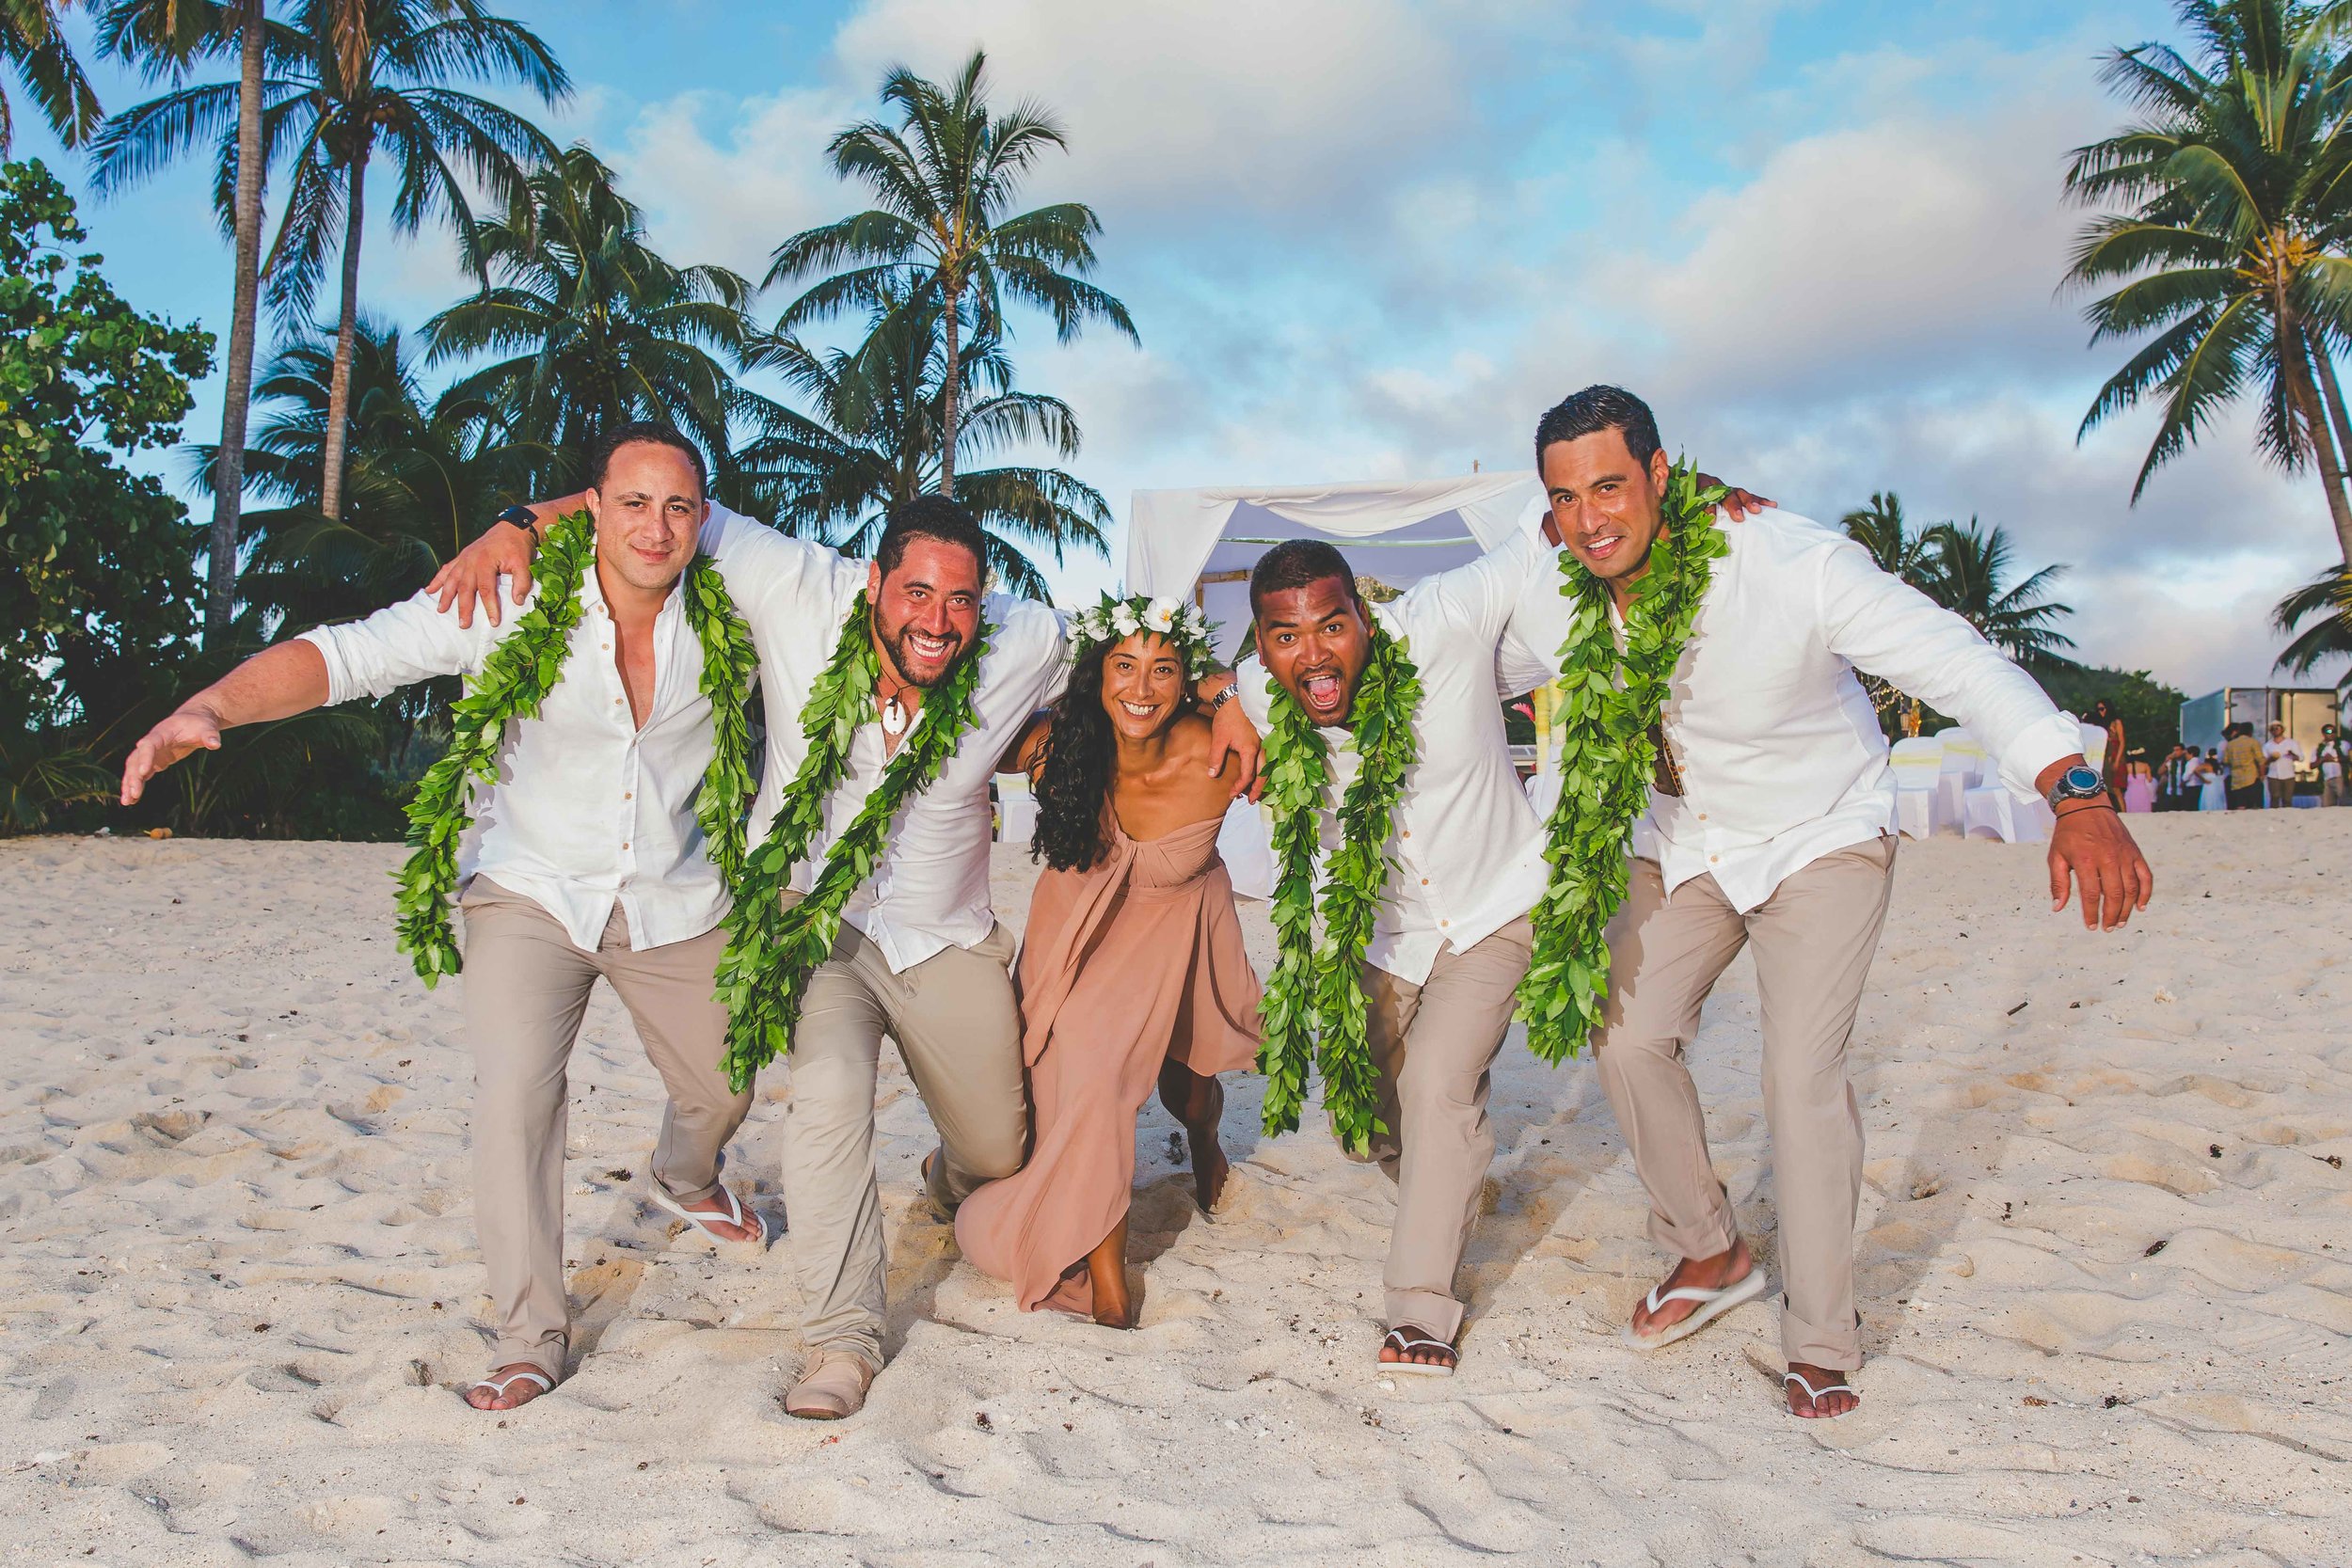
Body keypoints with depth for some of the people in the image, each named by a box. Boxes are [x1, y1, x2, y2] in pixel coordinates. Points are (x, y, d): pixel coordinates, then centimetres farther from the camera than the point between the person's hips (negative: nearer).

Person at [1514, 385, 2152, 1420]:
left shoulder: (1793, 566, -32)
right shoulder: (1566, 591, -18)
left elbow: (1960, 665, -34)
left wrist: (2078, 799, -45)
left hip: (1821, 841, -4)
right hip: (1682, 848, 5)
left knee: (1802, 1074, -13)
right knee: (1627, 1037, -4)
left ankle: (1821, 1346, 2)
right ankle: (1711, 1256, 20)